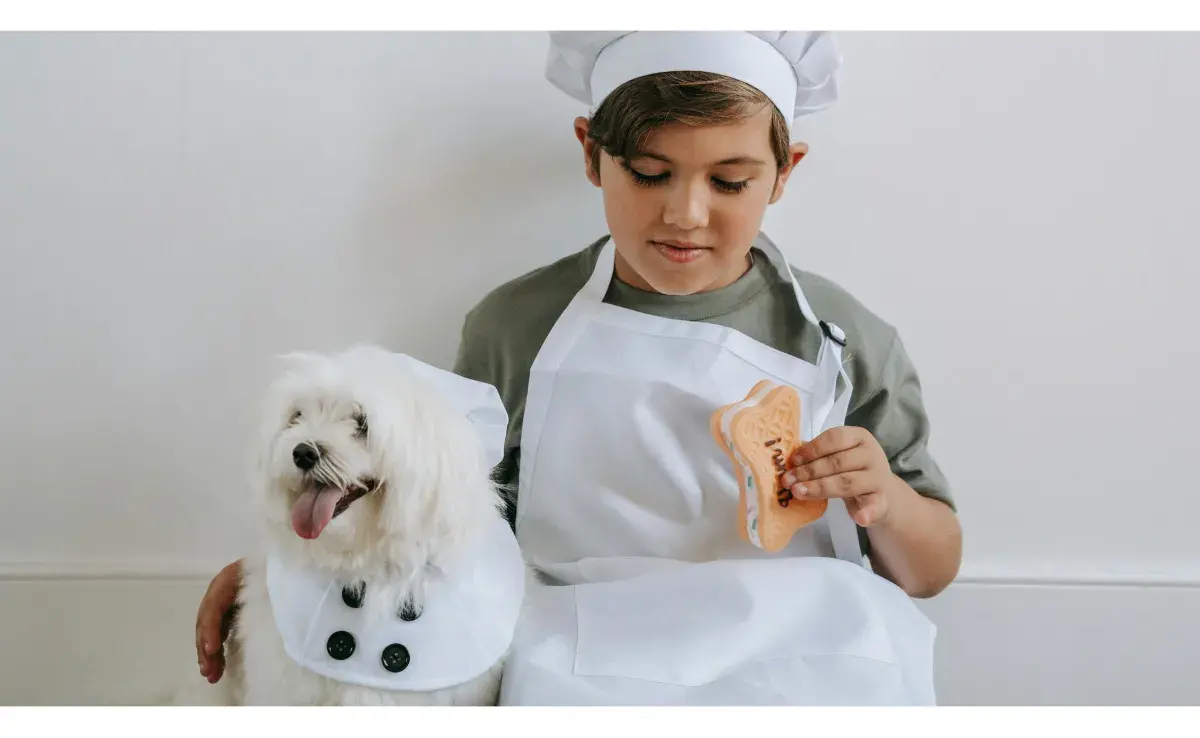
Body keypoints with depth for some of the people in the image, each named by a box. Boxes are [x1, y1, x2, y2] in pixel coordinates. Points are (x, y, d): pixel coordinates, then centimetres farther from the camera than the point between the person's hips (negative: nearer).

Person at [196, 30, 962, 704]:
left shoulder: (846, 343, 2)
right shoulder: (518, 327, 3)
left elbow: (931, 572, 11)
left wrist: (886, 504, -12)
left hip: (809, 674, 0)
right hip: (588, 679, 1)